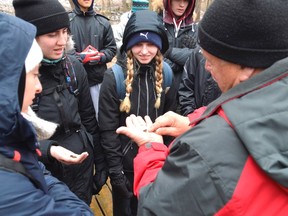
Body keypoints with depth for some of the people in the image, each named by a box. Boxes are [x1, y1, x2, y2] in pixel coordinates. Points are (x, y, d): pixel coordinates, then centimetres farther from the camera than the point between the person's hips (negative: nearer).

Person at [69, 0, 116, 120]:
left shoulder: (103, 22, 8)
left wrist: (100, 56, -8)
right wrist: (79, 57, -14)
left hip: (98, 80, 2)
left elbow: (111, 48, 10)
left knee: (100, 116, 11)